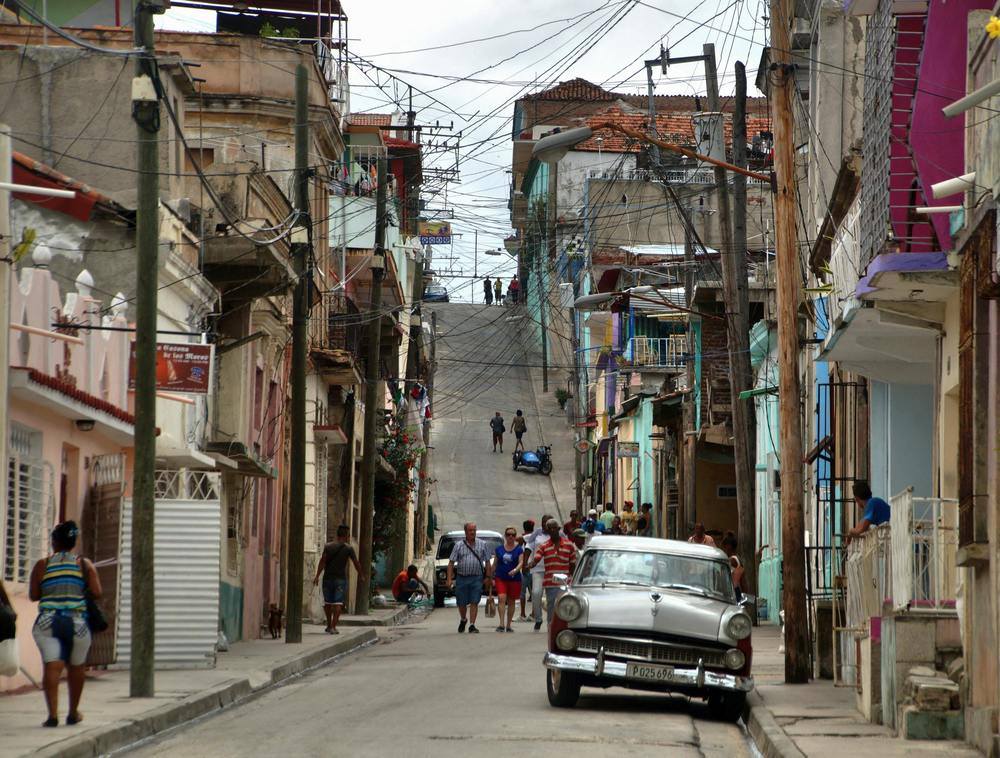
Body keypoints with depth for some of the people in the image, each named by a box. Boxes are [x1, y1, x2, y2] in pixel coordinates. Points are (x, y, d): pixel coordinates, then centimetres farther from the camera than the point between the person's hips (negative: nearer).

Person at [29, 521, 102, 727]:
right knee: (76, 666, 17)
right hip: (76, 622, 1)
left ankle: (53, 713, -22)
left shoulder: (42, 565, 2)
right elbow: (96, 593, -3)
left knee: (52, 666, -8)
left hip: (47, 622, -1)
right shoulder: (85, 565, 4)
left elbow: (33, 595, 2)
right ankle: (73, 712, 28)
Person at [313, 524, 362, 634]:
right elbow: (356, 563, 0)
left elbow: (322, 561, -8)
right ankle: (333, 627, -10)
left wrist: (317, 576, -11)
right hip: (341, 579, -3)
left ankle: (329, 625, 24)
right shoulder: (348, 548, -3)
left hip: (328, 578, 3)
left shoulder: (328, 546, 2)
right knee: (338, 603, -2)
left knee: (328, 602, 16)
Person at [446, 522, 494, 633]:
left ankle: (472, 625, -4)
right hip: (461, 578, 1)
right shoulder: (459, 545, 4)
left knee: (474, 602, -7)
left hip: (477, 578, -1)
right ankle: (463, 620, 34)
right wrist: (449, 579, -6)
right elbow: (451, 563, 2)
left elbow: (487, 562, 8)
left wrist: (488, 577, 1)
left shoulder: (483, 545, 6)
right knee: (461, 603, 8)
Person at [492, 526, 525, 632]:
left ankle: (508, 625, 17)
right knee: (501, 599, -15)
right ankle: (501, 624, -20)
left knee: (512, 601, 7)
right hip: (501, 578, 0)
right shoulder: (499, 549, 8)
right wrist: (492, 578, 8)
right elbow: (495, 564, 12)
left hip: (514, 579, 0)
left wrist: (515, 570, -28)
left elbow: (521, 562, -8)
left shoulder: (519, 549, 3)